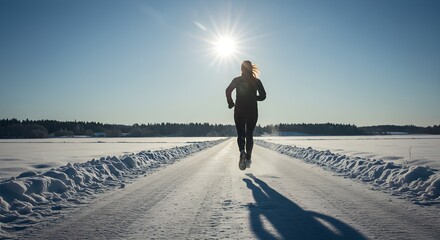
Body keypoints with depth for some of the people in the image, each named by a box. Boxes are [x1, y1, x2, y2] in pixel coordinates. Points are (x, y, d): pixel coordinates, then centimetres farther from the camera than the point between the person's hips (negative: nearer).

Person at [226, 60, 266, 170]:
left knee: (240, 134, 5)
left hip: (239, 110, -1)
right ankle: (248, 158, 4)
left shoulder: (237, 80, 3)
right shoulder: (256, 81, 5)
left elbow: (228, 91, -11)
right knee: (249, 134, 11)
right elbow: (263, 96, -2)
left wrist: (231, 103, 2)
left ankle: (242, 151, -24)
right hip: (252, 111, 1)